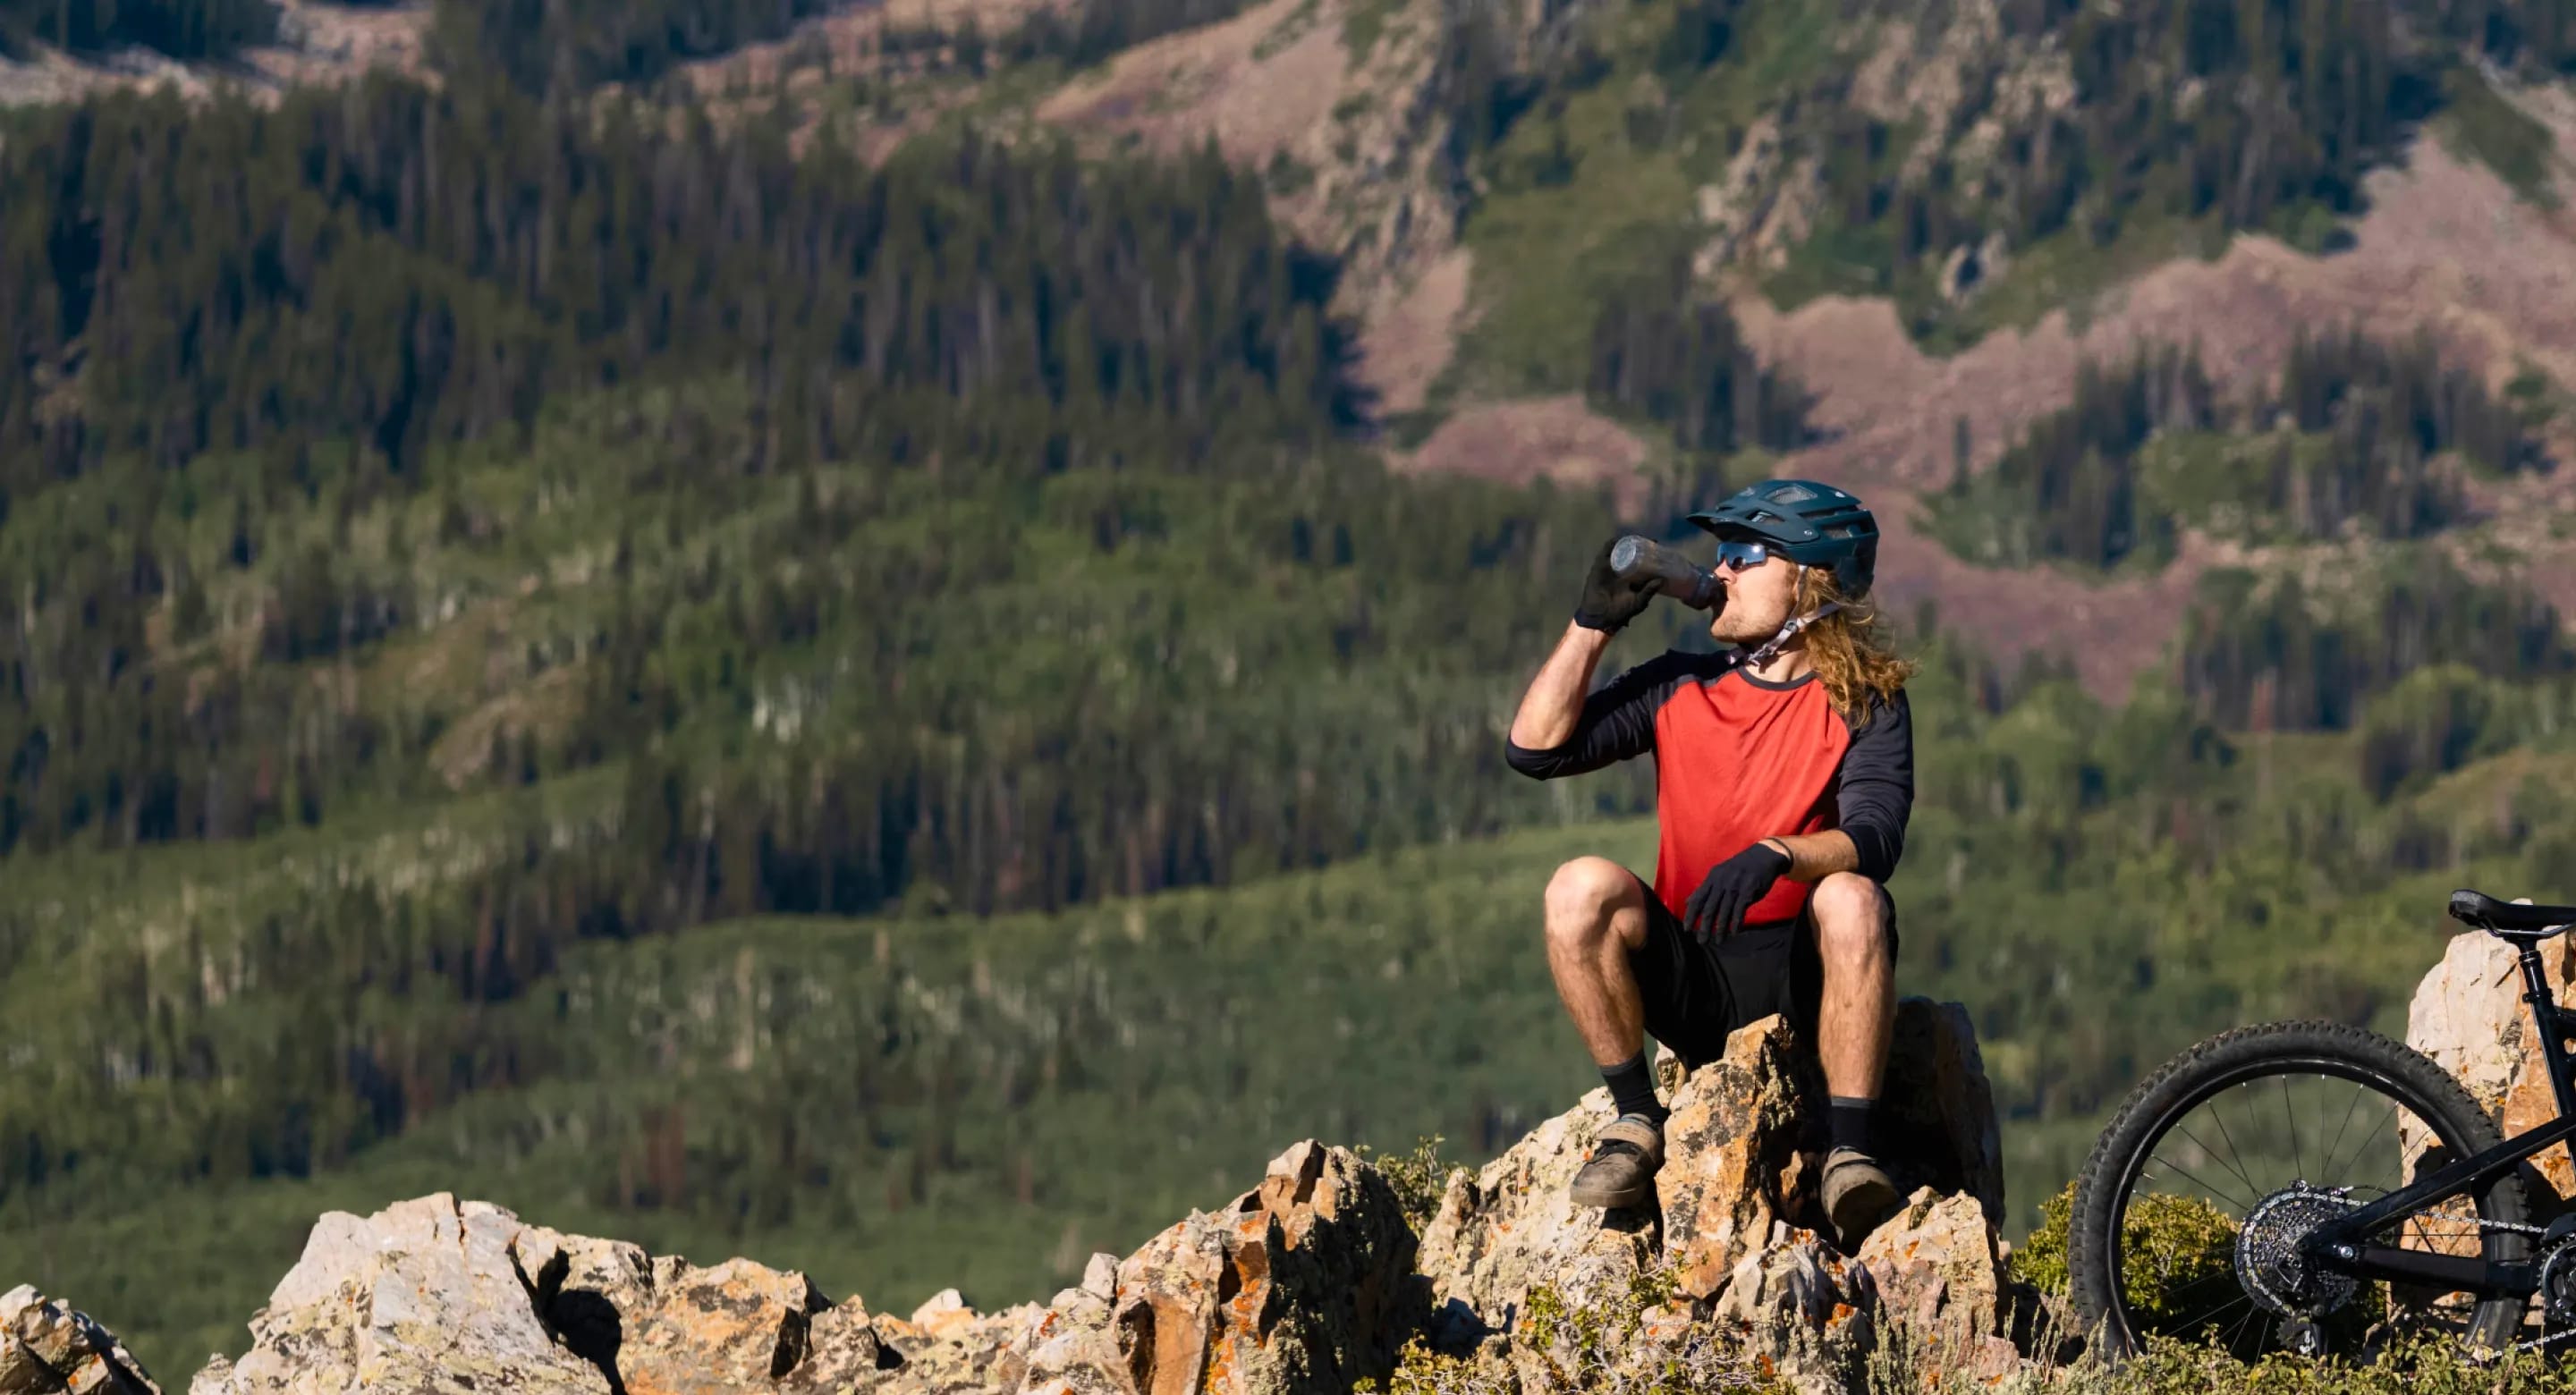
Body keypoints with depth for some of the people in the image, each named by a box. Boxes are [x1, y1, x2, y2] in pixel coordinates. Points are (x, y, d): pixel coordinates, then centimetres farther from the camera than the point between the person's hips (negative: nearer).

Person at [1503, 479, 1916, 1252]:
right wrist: (1594, 622, -1)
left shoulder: (1865, 706, 1)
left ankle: (1851, 1149, -30)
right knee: (1583, 886, -24)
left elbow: (1874, 839, -17)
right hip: (1689, 981, 3)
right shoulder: (1681, 689, 11)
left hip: (1805, 985, -3)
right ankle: (1636, 1120, -14)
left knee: (1851, 899, -34)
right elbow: (1535, 748, 2)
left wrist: (1775, 856, -36)